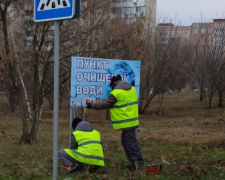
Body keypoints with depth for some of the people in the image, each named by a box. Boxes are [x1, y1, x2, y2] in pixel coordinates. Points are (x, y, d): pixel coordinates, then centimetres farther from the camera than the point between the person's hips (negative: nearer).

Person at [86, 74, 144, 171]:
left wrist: (92, 106, 4)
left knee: (131, 142, -2)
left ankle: (139, 163, -1)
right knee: (125, 140, 17)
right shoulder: (132, 88, 9)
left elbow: (105, 104, -8)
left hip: (126, 122, -8)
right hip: (133, 120, 8)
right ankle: (134, 163, 21)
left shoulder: (116, 93, -14)